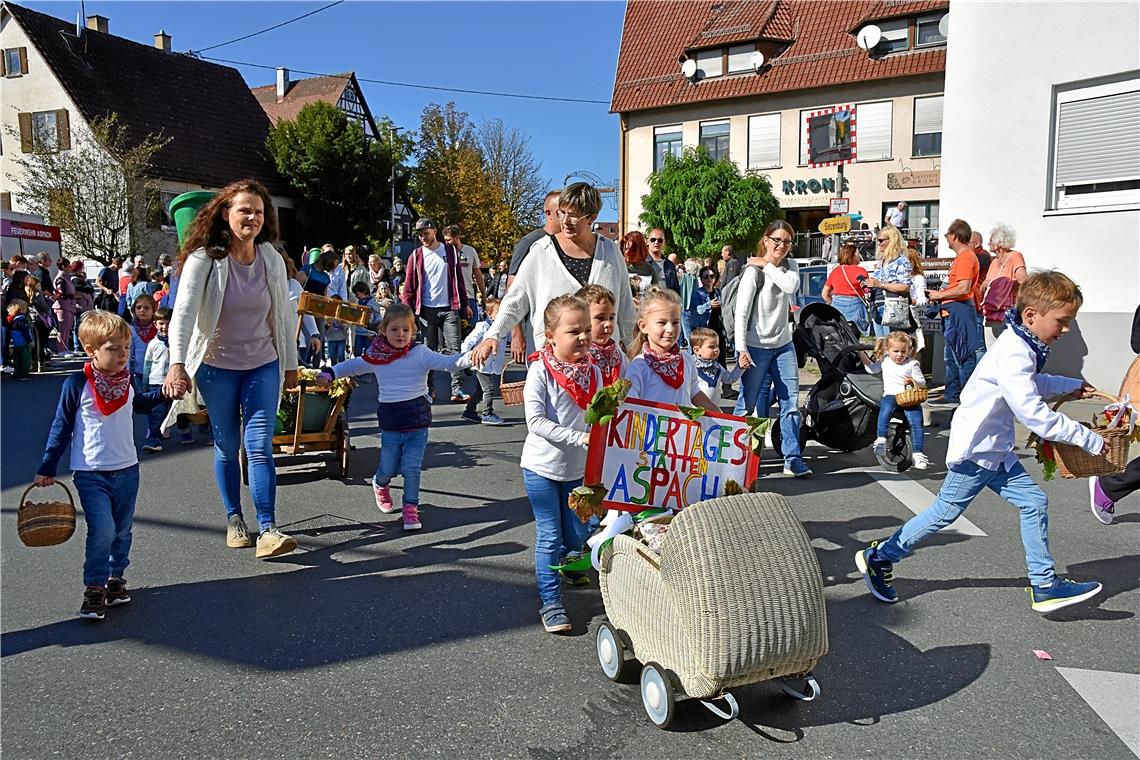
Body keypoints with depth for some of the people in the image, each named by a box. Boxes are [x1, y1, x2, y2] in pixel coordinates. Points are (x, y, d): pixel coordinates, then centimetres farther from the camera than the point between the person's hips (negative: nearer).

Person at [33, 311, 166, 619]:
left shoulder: (126, 382, 4)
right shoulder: (77, 384, -12)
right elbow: (61, 428, -4)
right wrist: (47, 468, -2)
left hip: (127, 469, 5)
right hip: (91, 473, -5)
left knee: (123, 530, 13)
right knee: (102, 530, -15)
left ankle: (115, 578, 29)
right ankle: (94, 588, -1)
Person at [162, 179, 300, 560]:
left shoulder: (272, 260, -2)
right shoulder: (204, 258, -13)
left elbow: (284, 314, 7)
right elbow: (183, 312, -22)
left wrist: (291, 364, 11)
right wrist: (177, 364, -35)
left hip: (262, 365, 2)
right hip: (216, 366, -1)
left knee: (260, 446, -7)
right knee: (227, 448, 9)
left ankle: (268, 530, -8)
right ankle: (234, 521, 25)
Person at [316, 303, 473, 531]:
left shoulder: (421, 354, -8)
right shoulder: (375, 356, 2)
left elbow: (448, 362, -20)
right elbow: (353, 366, 21)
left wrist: (470, 358, -36)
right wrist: (329, 374, 15)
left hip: (417, 421, -2)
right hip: (390, 424, 2)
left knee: (412, 468, -2)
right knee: (388, 468, 10)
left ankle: (410, 507, 17)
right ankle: (380, 485, 45)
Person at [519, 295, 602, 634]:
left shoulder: (592, 370, 0)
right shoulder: (540, 370, -16)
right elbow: (536, 421, -21)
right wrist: (580, 437, -26)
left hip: (578, 468, 5)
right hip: (543, 466, -5)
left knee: (576, 537, 13)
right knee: (550, 537, 2)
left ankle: (551, 569, 43)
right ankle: (550, 603, 15)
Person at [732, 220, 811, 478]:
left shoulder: (790, 266, 10)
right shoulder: (754, 271, -8)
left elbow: (792, 286, -14)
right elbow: (741, 312, -13)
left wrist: (768, 265, -11)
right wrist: (741, 348, -20)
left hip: (784, 345, 6)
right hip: (756, 347, -5)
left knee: (791, 403, 2)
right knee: (747, 405, -2)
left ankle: (793, 460, 6)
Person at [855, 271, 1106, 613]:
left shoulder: (1023, 345, 7)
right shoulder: (1013, 354, -26)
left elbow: (1032, 383, 31)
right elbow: (1033, 414, -30)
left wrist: (1070, 386, 22)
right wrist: (1088, 439, -23)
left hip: (996, 450, 10)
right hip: (976, 448, -10)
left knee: (1034, 502, 6)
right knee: (945, 512, 2)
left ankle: (1044, 584, 14)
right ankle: (878, 557, 16)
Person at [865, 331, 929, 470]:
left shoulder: (912, 364, 6)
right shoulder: (885, 361, 14)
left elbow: (922, 382, 7)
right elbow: (872, 369, 24)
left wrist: (913, 381, -15)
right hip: (890, 395, 1)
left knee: (916, 422, -19)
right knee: (886, 408, -35)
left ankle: (918, 453, -13)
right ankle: (881, 440, -35)